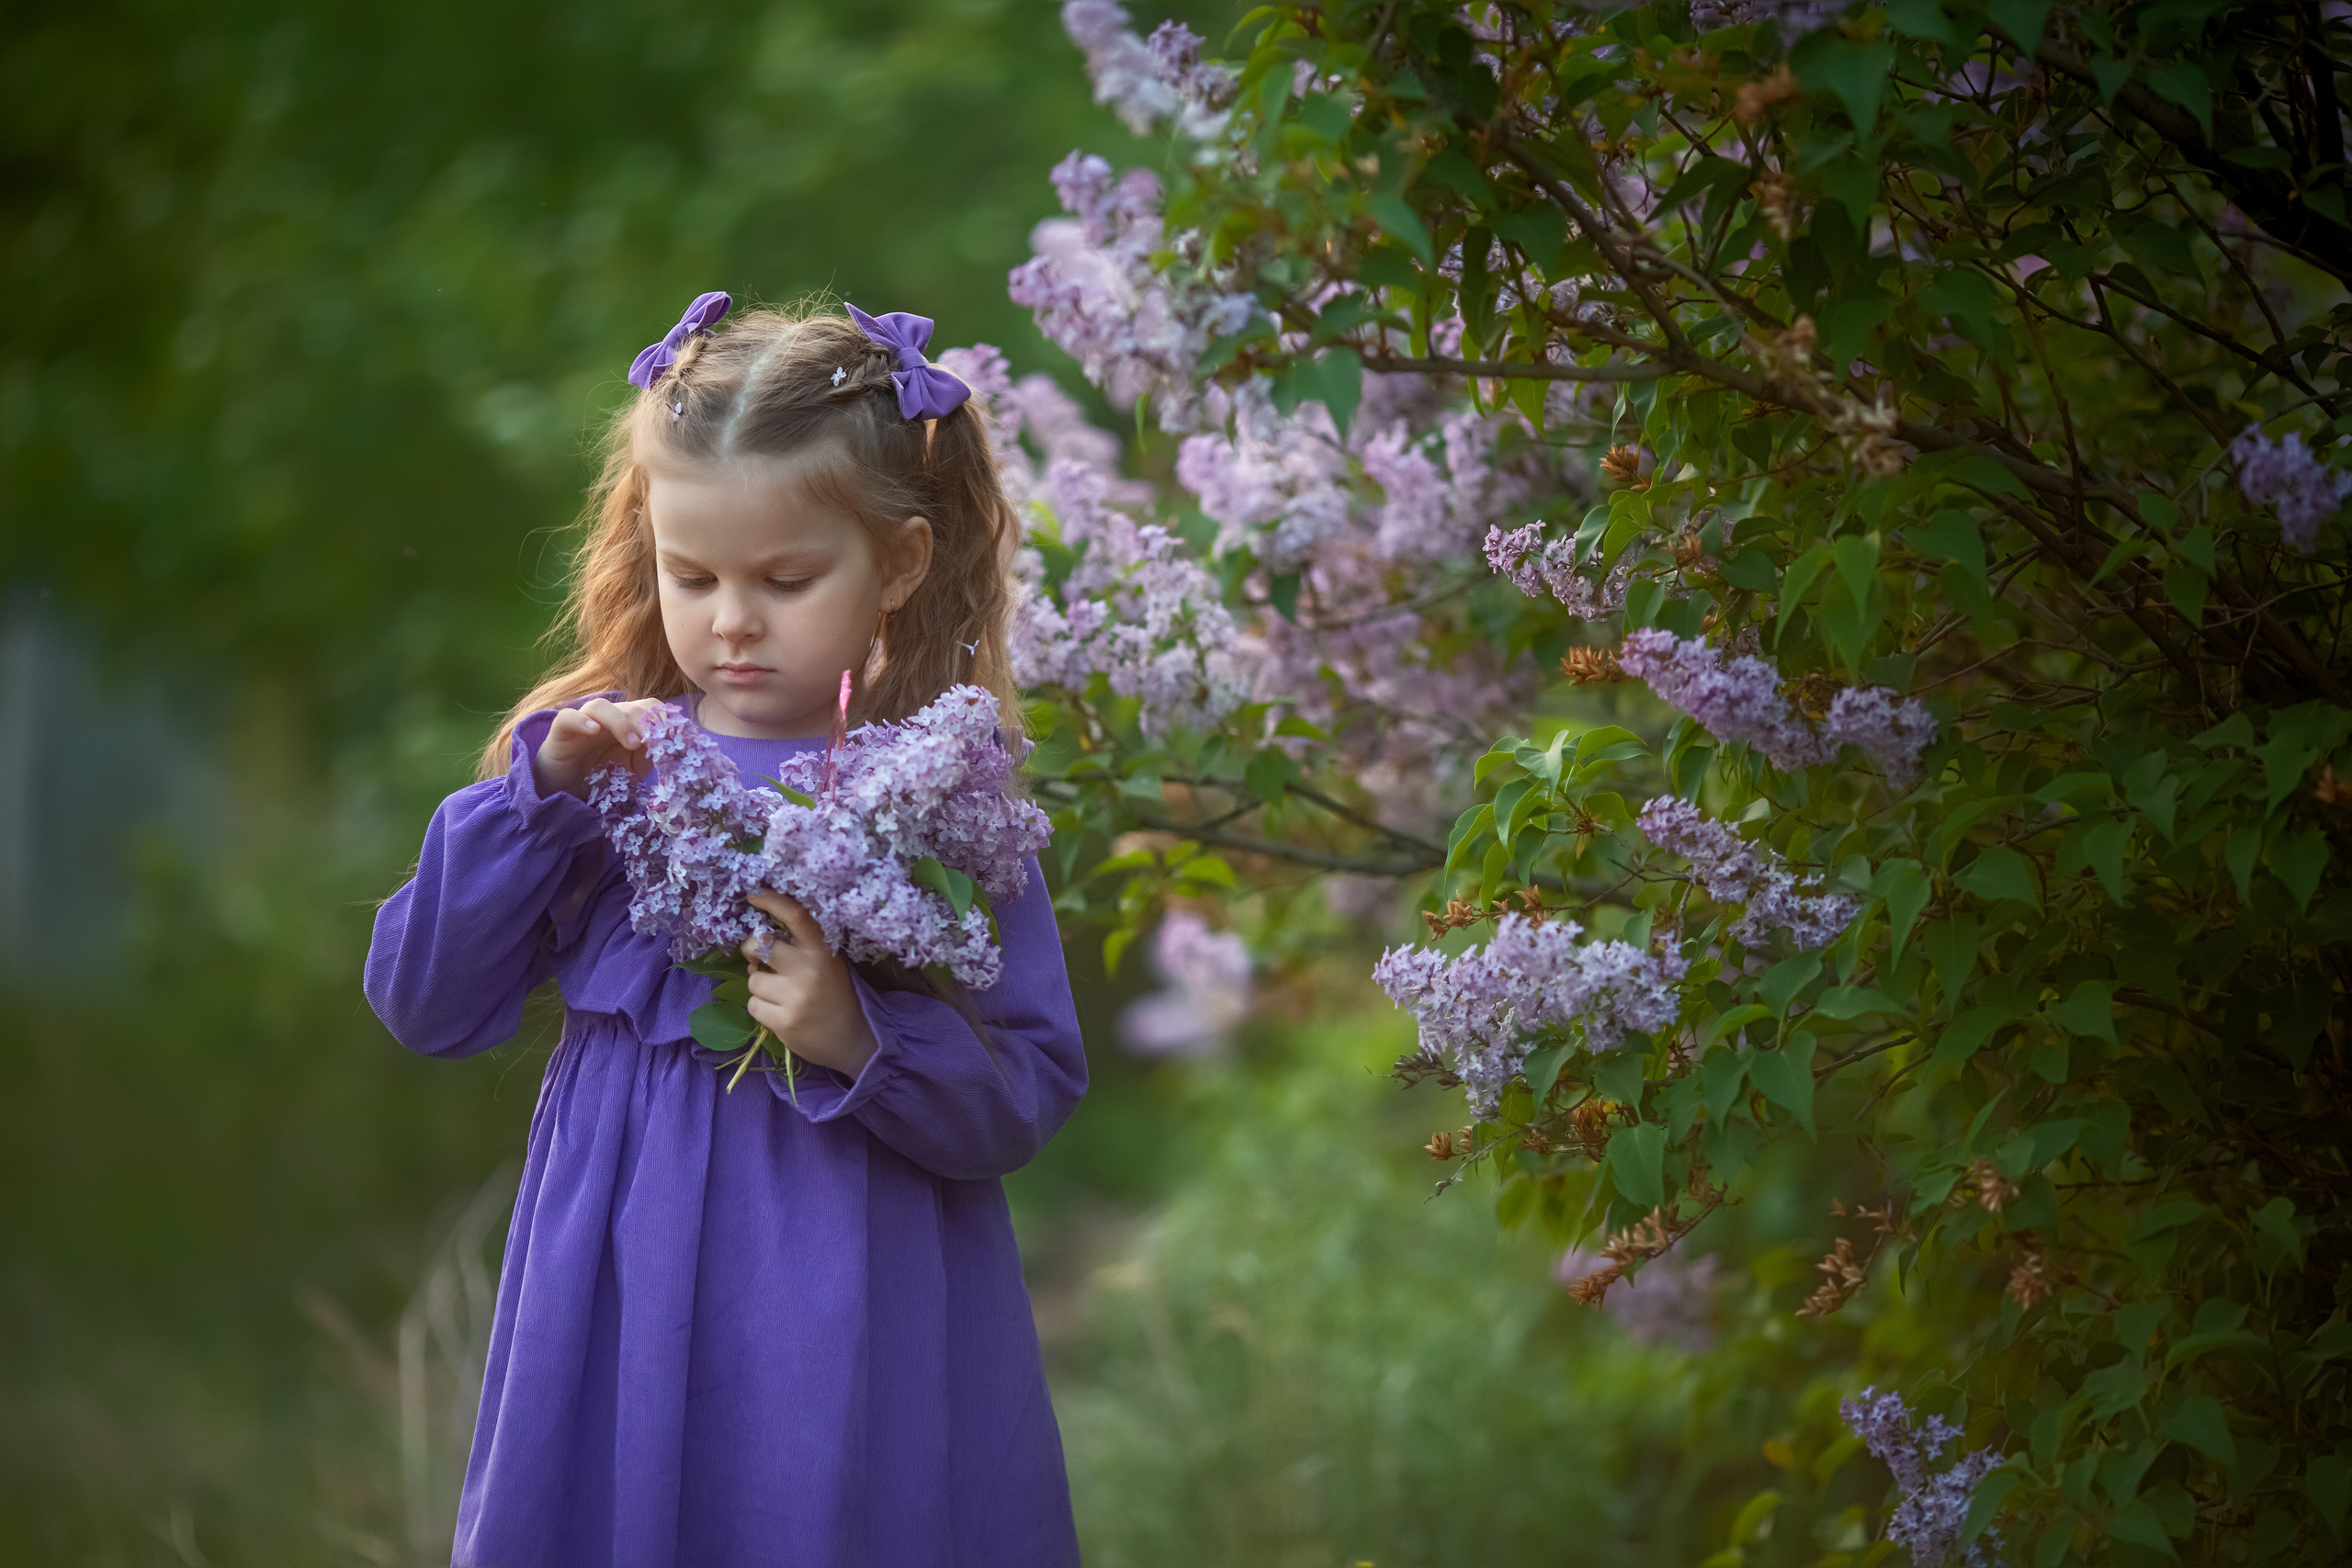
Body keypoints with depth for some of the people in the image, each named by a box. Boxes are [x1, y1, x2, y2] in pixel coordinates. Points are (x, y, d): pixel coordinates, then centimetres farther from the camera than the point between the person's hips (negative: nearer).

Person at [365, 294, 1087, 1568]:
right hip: (620, 1305, 3)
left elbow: (1029, 1099, -8)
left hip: (846, 1319, -3)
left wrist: (858, 1042, -25)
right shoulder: (607, 760, 3)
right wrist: (541, 786, -10)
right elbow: (424, 1006, -1)